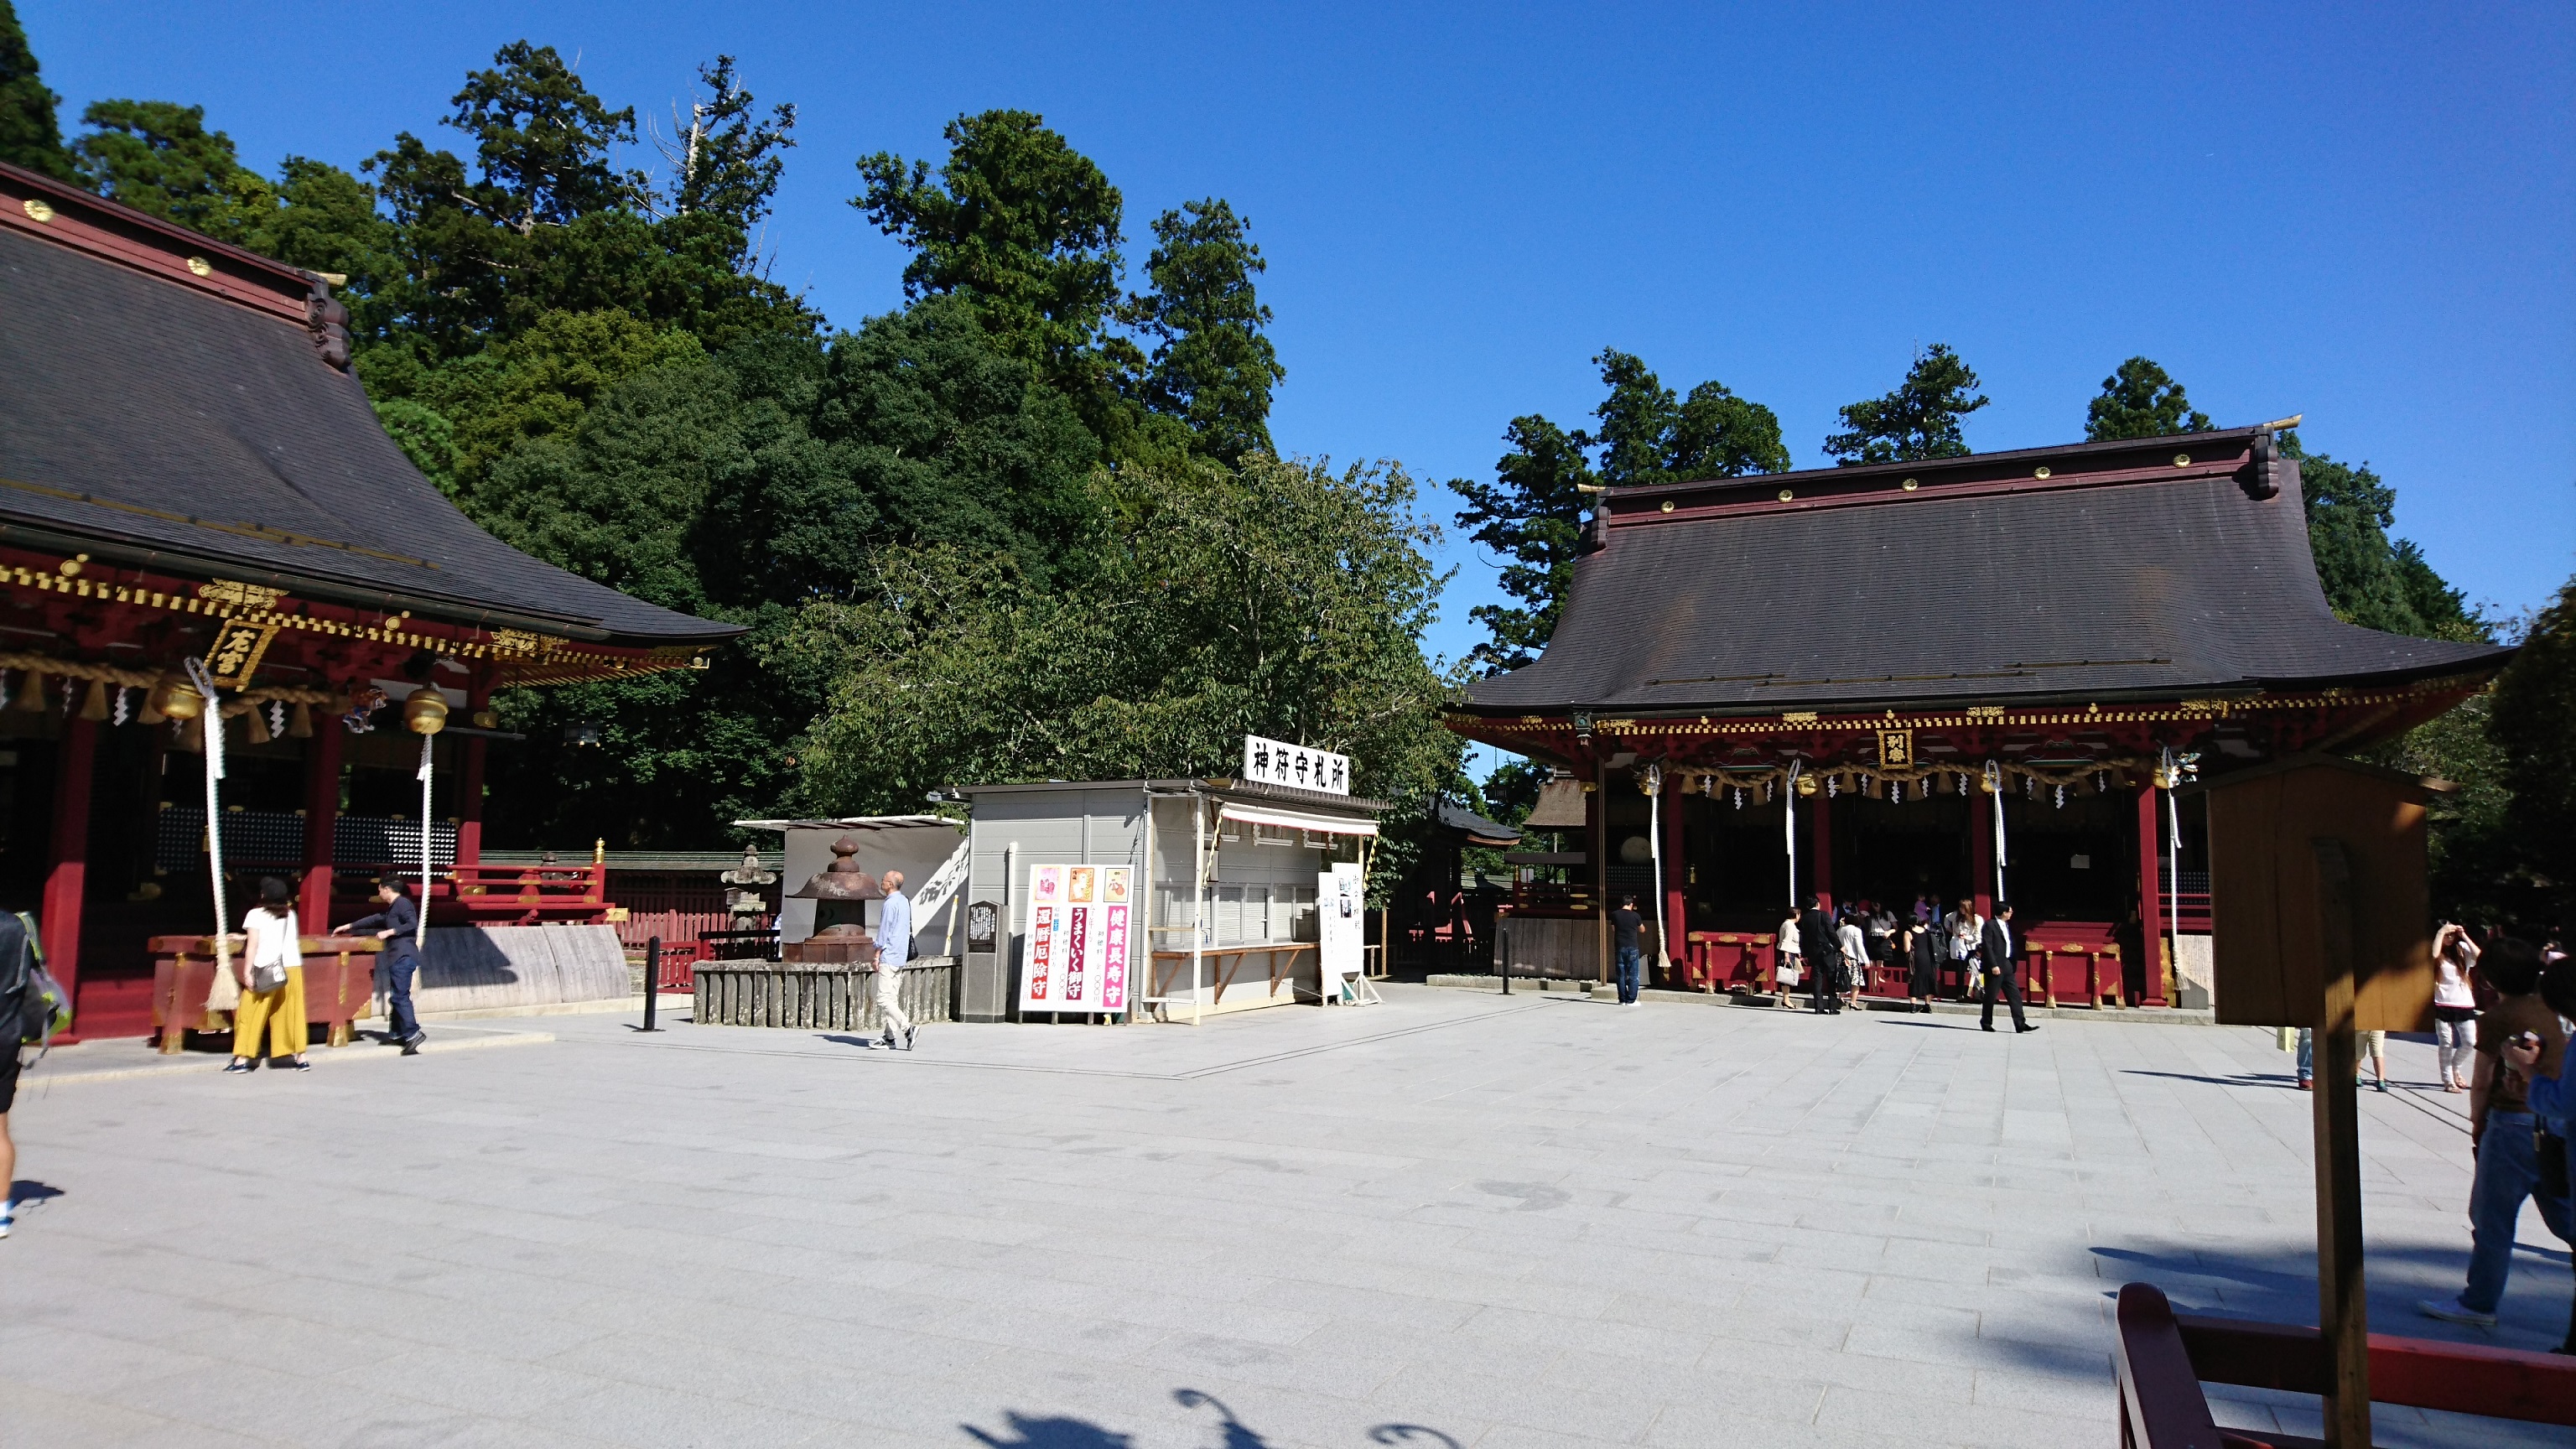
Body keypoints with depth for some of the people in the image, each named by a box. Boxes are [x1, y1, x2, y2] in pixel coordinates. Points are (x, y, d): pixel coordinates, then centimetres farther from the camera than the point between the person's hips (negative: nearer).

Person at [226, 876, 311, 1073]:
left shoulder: (256, 914, 0)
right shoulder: (290, 914, 14)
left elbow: (253, 945, -7)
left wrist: (247, 972, -8)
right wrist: (244, 938, 36)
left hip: (266, 971, -4)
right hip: (292, 968, 4)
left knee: (250, 1014, 4)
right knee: (291, 1013, 9)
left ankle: (242, 1059, 2)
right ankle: (300, 1058, 8)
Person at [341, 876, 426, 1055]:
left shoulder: (402, 903, -7)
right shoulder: (392, 908, 24)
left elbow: (412, 924, -19)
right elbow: (375, 919, 34)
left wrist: (389, 932, -17)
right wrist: (349, 926, 36)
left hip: (403, 956, -10)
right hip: (398, 957, 10)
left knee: (400, 995, -14)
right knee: (398, 996, 12)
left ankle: (412, 1032, -20)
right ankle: (397, 1033, 17)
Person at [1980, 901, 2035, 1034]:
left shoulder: (2007, 926, 14)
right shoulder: (1990, 925, -9)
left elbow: (2012, 944, 16)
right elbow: (1987, 946, -15)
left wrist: (2014, 963, 8)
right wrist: (1993, 965, -19)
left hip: (2008, 965, 8)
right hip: (1996, 966, -8)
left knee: (2015, 995, 3)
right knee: (1991, 996, 1)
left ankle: (2020, 1024, 2)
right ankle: (1987, 1024, 11)